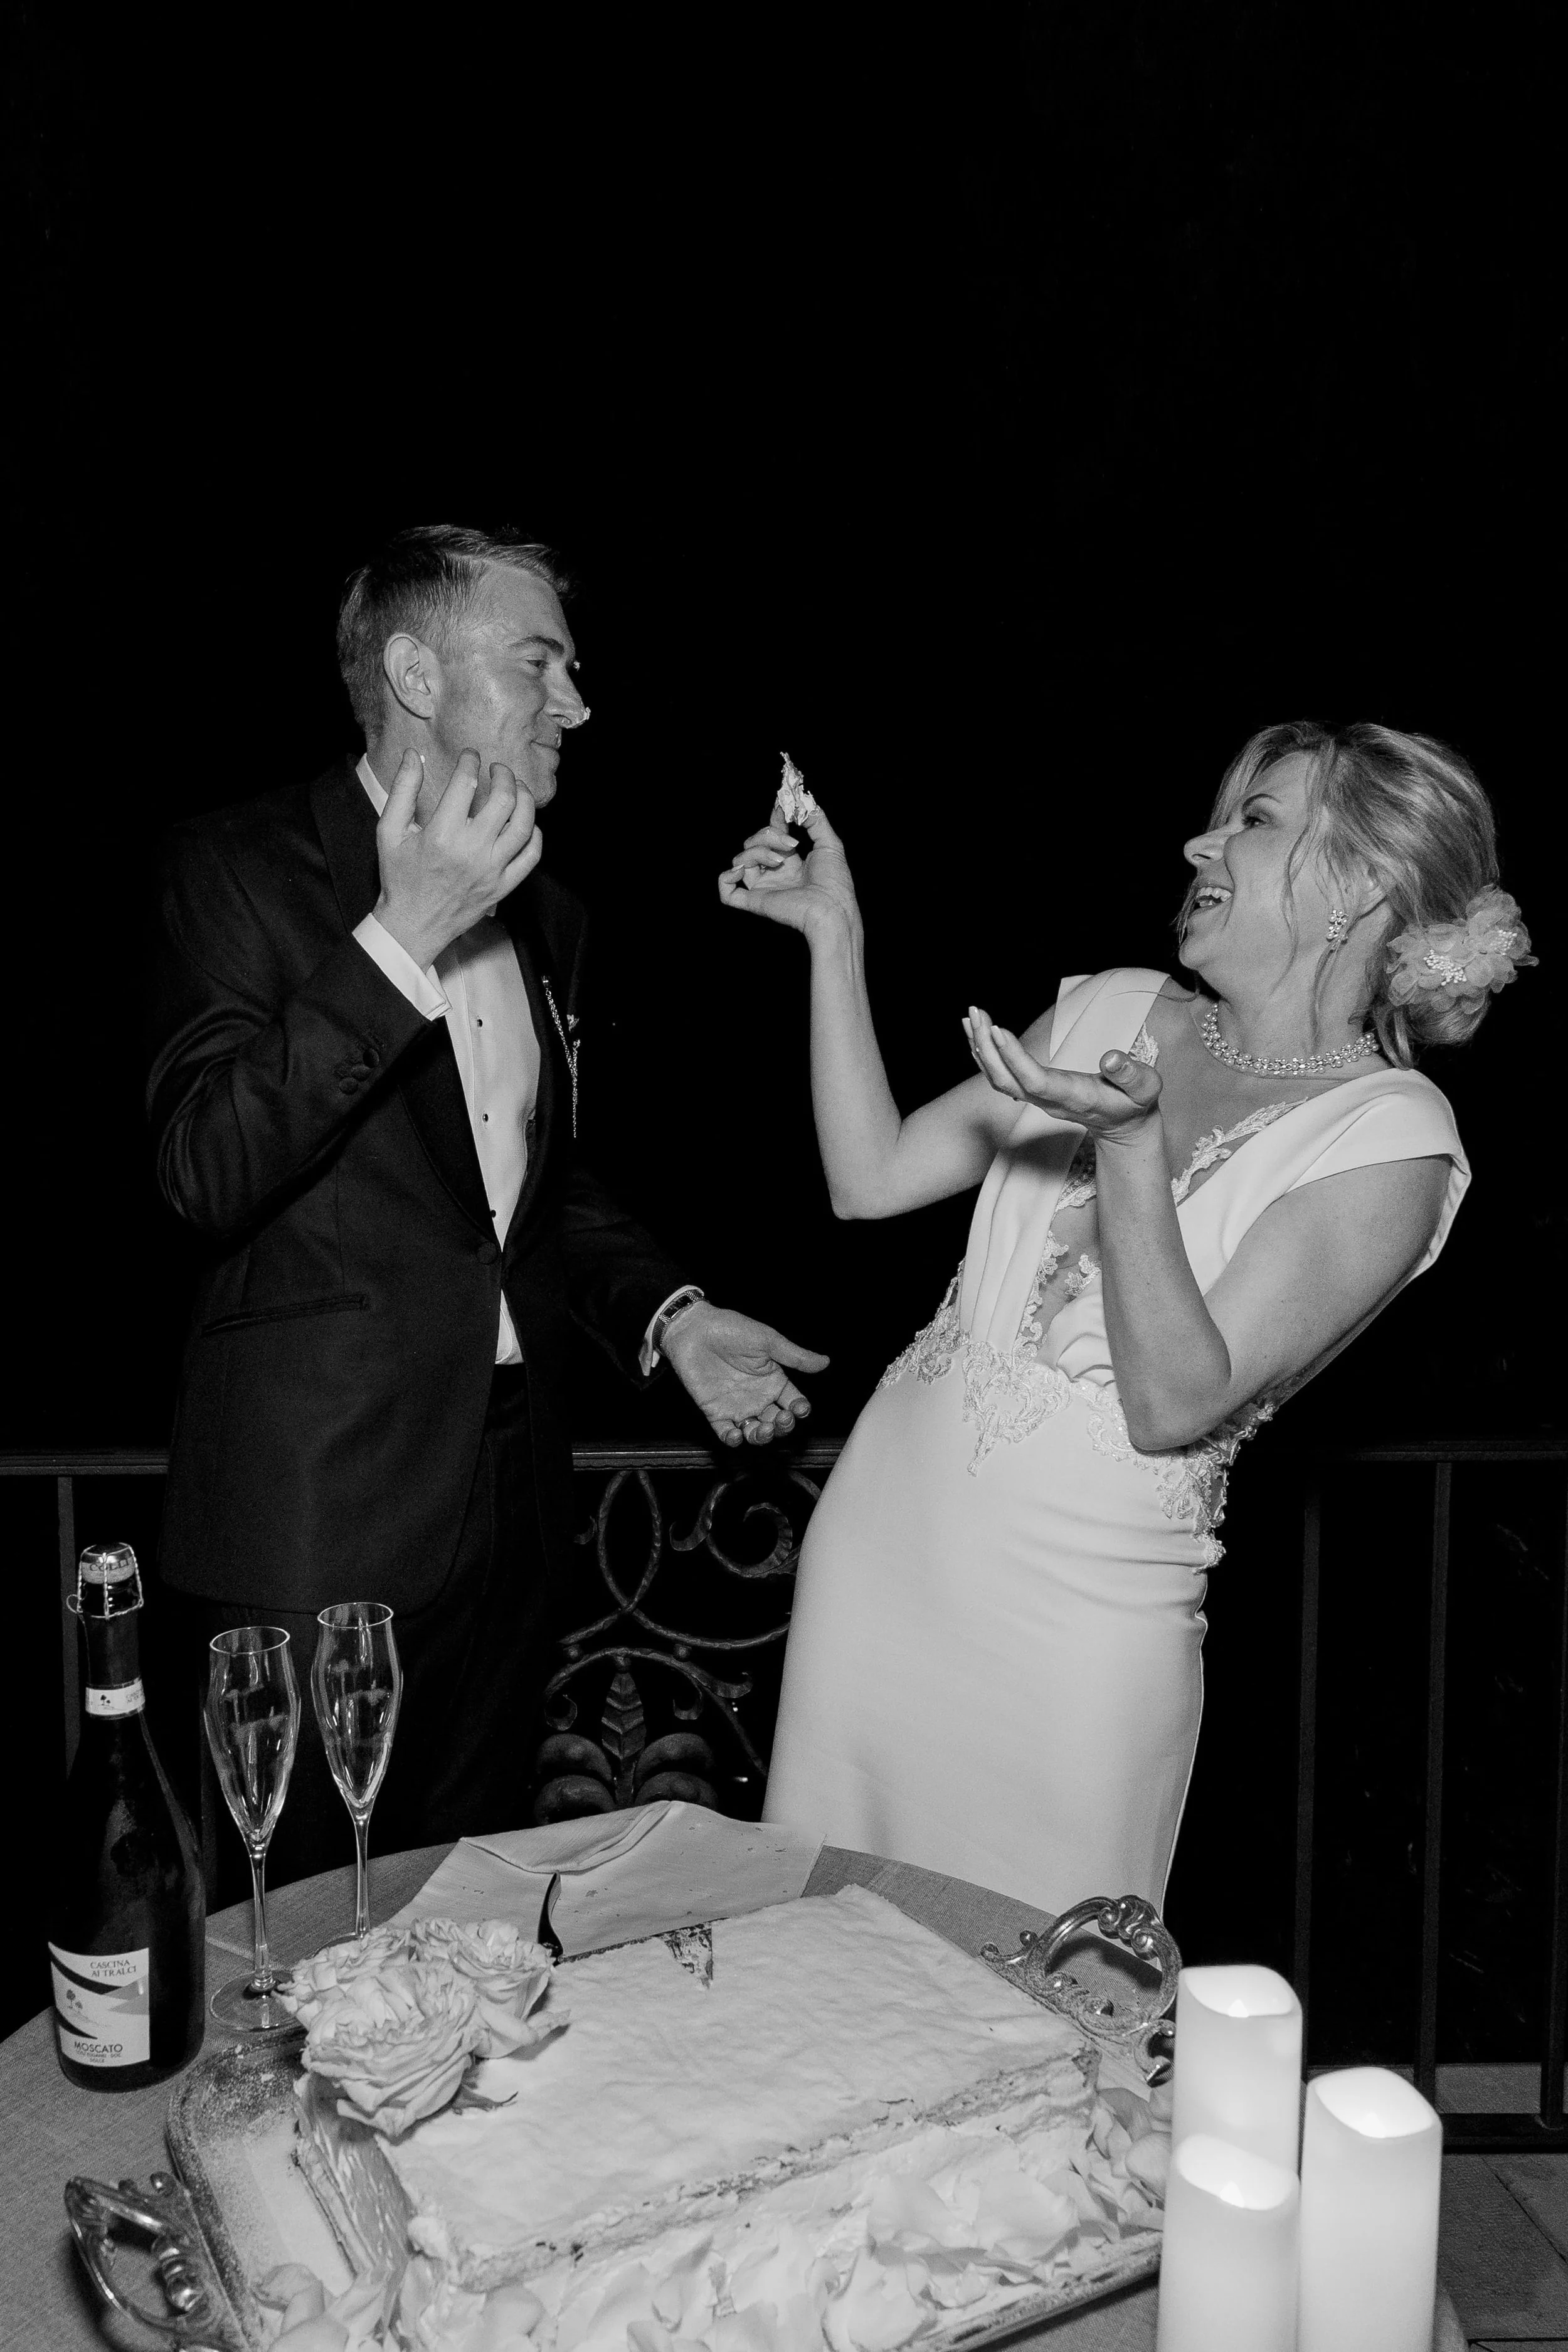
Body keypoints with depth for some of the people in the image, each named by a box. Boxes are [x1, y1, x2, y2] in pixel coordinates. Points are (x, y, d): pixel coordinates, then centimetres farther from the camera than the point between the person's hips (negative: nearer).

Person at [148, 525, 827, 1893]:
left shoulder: (544, 912, 13)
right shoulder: (240, 867, -8)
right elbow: (207, 1173, -21)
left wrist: (668, 1314, 6)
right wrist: (400, 938, -24)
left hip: (510, 1508, 6)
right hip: (317, 1521, -6)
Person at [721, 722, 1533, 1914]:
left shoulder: (1391, 1135, -10)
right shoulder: (1117, 1011, 6)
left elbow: (1173, 1404, -17)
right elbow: (873, 1178, 4)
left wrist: (1132, 1147, -28)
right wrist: (835, 934, 0)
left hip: (1077, 1612, -5)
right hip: (883, 1533, 5)